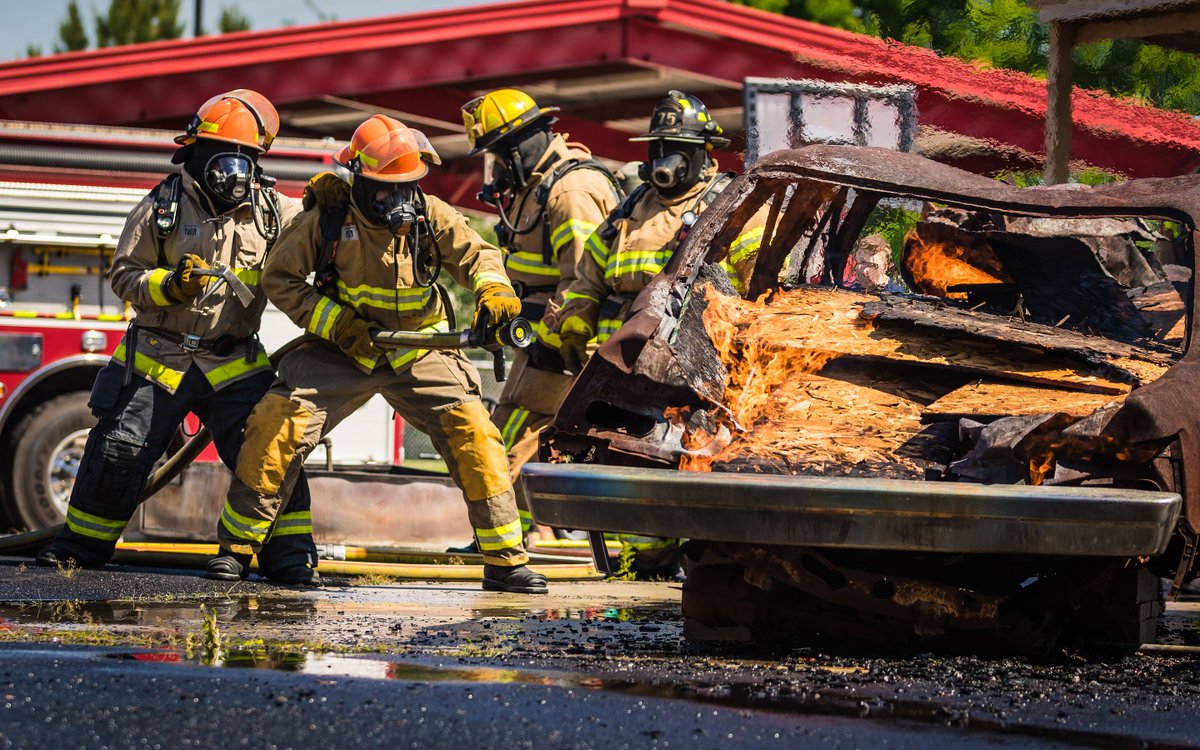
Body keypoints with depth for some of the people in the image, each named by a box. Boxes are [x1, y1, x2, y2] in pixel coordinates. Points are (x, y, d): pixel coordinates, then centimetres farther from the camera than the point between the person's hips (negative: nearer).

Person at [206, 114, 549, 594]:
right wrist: (335, 322, -15)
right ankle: (237, 544, 2)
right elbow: (280, 278, -4)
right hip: (343, 351, -1)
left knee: (473, 432, -15)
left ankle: (505, 560, -6)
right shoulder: (326, 222, -11)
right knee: (276, 424, -15)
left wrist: (494, 288, -33)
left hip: (418, 354, 1)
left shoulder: (431, 217, -8)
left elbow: (475, 254, -9)